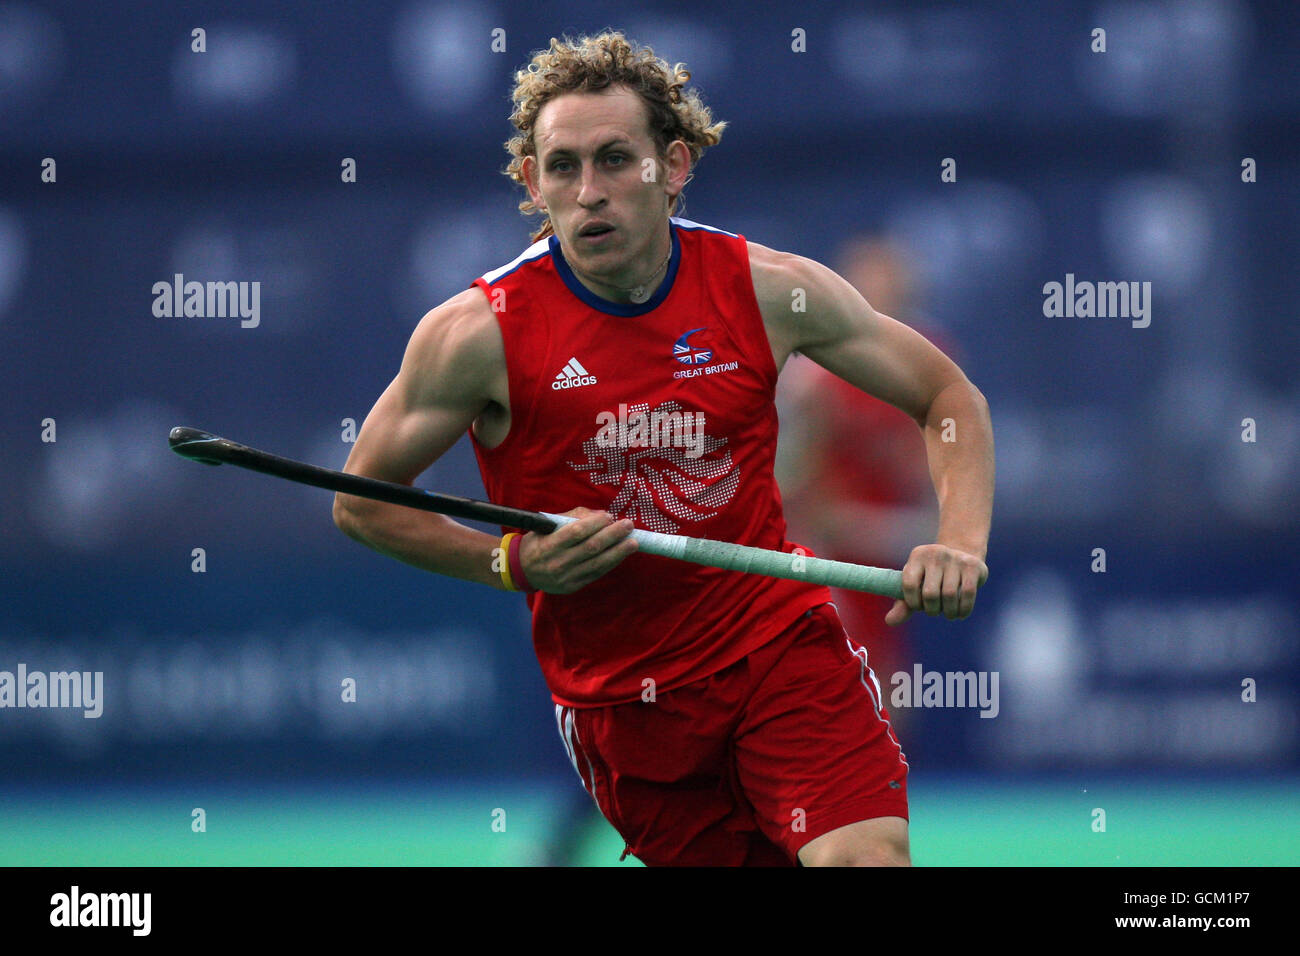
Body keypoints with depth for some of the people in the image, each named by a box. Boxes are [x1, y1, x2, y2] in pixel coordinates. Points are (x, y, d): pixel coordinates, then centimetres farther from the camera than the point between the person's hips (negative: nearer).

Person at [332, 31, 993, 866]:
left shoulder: (771, 291, -6)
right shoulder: (479, 334, -11)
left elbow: (950, 398, 6)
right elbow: (363, 502, 0)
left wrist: (960, 544, -13)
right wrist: (517, 564, -15)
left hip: (783, 642, 0)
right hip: (617, 696, 0)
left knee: (868, 859, -21)